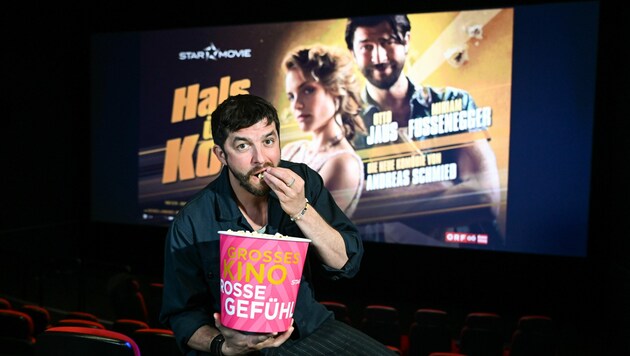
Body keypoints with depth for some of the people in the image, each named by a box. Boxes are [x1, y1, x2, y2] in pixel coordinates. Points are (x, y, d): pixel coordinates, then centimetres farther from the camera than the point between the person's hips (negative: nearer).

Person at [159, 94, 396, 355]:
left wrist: (301, 211, -22)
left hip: (312, 325, 2)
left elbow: (347, 264, -8)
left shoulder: (303, 181, -7)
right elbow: (183, 314, -6)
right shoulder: (190, 225, -15)